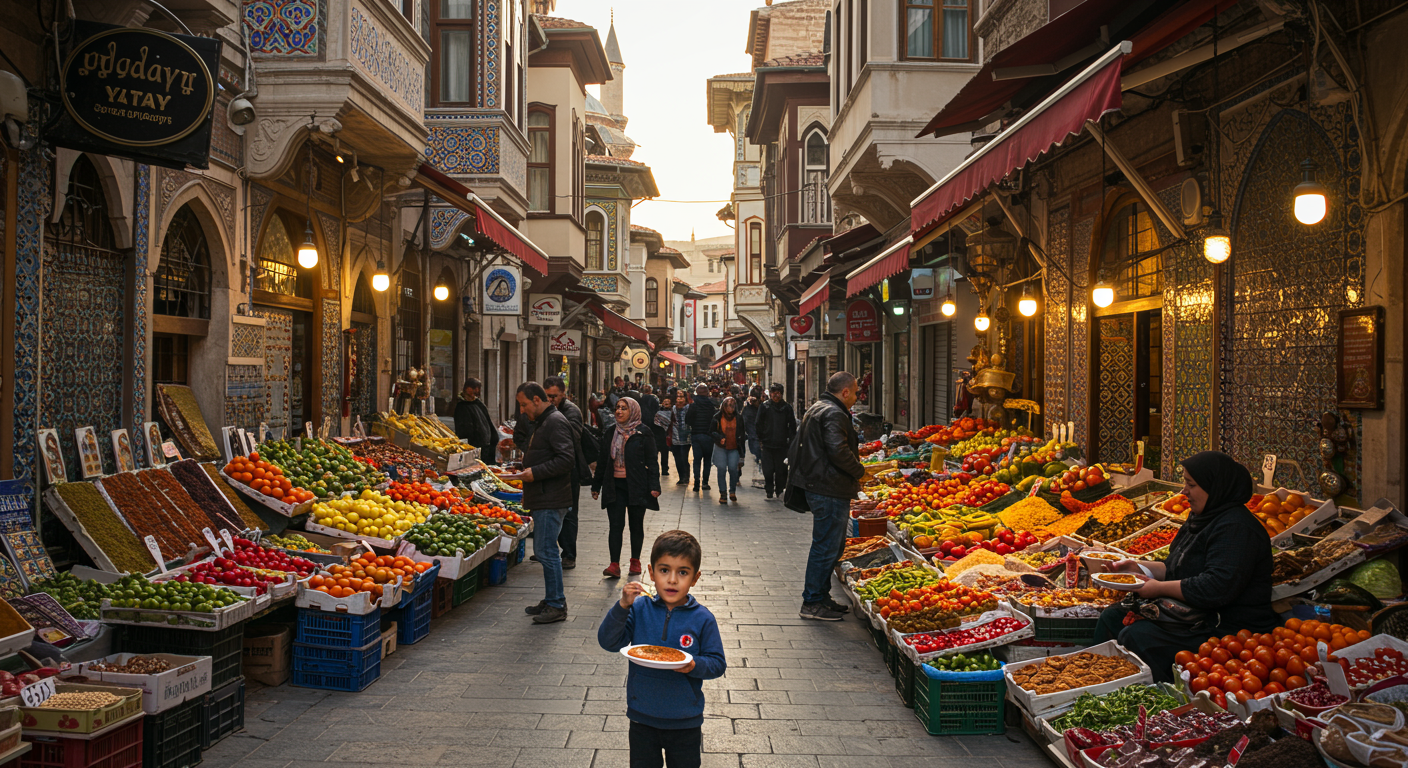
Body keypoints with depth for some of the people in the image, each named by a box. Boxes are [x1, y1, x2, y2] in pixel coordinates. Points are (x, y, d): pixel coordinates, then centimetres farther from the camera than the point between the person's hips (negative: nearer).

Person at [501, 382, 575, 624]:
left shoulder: (555, 422, -14)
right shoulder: (542, 422, 20)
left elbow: (567, 459, -23)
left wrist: (536, 472, -21)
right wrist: (527, 470, 17)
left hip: (551, 500, -11)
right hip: (543, 498, 11)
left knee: (546, 550, -8)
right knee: (544, 550, 14)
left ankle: (556, 606, -2)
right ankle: (551, 601, 21)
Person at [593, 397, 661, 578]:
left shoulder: (643, 433, -2)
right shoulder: (610, 433, 11)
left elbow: (651, 461, -4)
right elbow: (602, 461, 16)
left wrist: (654, 486, -11)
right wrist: (596, 485, 15)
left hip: (636, 486, -3)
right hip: (615, 486, 3)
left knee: (636, 525, 7)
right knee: (616, 525, -6)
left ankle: (635, 561, 22)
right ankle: (614, 565, -9)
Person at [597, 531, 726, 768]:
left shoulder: (702, 619, -11)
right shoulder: (639, 608, -8)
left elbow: (718, 663, -6)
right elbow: (608, 642, -13)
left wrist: (694, 666, -26)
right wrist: (623, 606, -24)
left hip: (685, 721, -1)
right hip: (643, 717, 1)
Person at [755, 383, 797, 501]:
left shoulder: (787, 407, 4)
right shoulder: (764, 406, 2)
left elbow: (792, 425, 7)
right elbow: (759, 424, 5)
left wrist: (791, 439, 2)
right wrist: (760, 438, 2)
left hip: (782, 444, 0)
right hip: (768, 443, 0)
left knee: (781, 469, 4)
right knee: (768, 470, -1)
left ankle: (779, 490, 19)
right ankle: (769, 491, 10)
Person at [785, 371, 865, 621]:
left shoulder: (817, 409, 18)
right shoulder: (834, 414, -16)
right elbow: (838, 451, -28)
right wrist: (859, 471, -11)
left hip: (816, 486, 11)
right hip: (830, 490, -11)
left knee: (834, 545, 19)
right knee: (826, 547, -4)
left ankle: (820, 595, 26)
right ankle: (813, 603, 3)